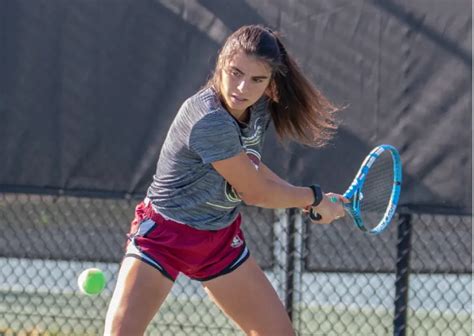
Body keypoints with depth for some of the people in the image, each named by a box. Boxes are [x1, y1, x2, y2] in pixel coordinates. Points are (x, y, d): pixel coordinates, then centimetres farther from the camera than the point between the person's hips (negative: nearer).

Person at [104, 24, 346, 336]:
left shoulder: (260, 108, -6)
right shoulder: (209, 121, -31)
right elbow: (255, 192, -21)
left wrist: (310, 200, 1)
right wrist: (315, 198, -6)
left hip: (221, 237, 8)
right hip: (164, 232, -8)